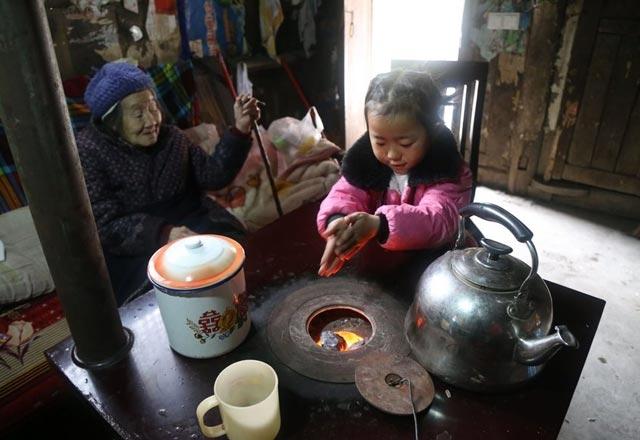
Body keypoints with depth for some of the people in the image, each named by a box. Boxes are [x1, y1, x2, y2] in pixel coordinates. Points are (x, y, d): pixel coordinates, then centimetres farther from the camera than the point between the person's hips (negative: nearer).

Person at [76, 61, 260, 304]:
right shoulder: (87, 152, -10)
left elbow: (213, 175, -2)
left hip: (187, 228, 5)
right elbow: (104, 226, -17)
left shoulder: (171, 137, 7)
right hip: (131, 250, -4)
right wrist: (163, 235, -32)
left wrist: (240, 130, -14)